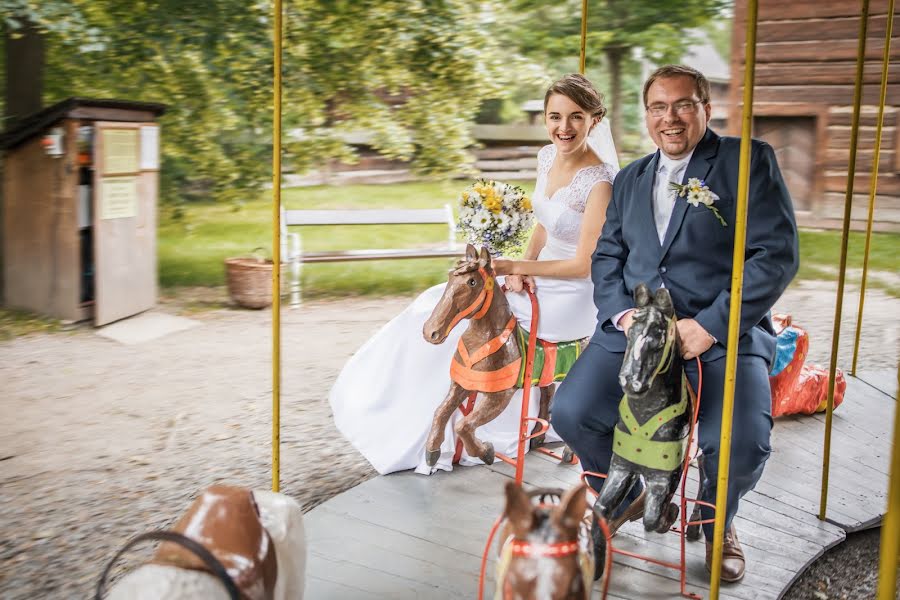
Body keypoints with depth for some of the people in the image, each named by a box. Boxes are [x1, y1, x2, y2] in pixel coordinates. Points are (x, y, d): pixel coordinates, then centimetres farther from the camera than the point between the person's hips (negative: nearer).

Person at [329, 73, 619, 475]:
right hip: (538, 282, 8)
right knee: (444, 302, -3)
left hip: (572, 299, -8)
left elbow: (585, 264, -20)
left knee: (453, 313, -10)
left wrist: (515, 267, -20)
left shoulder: (600, 181, -22)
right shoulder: (547, 157, 2)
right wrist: (521, 268, -5)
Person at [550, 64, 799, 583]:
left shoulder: (750, 161, -1)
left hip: (725, 333, -4)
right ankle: (625, 497, 17)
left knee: (740, 447, -27)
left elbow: (777, 255, -9)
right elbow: (607, 254, 16)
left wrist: (710, 325, -16)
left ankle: (718, 522, 11)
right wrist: (622, 313, -5)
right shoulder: (630, 179, 18)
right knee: (571, 413, -16)